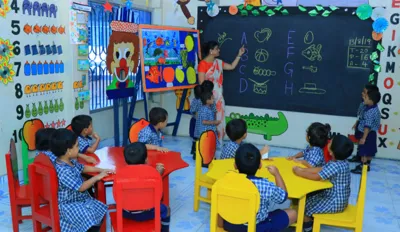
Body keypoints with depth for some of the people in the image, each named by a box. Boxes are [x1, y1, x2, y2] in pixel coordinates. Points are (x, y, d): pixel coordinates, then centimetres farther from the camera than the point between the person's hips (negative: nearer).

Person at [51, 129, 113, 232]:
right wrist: (96, 177, -16)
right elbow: (81, 187, -27)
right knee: (92, 217, -19)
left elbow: (83, 168, 18)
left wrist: (101, 170, 8)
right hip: (69, 205, -10)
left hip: (80, 198, 10)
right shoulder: (64, 171, -31)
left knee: (100, 210, 8)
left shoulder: (71, 161, 0)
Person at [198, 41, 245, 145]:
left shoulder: (218, 62, 10)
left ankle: (217, 143, 20)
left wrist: (239, 55, 14)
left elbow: (232, 66, 19)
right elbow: (201, 83, -13)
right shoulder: (203, 64, -11)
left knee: (219, 119, 10)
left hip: (218, 97, 7)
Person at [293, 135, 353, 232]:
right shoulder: (341, 161, -1)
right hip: (339, 199, 9)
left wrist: (299, 173, -15)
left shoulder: (335, 166, -31)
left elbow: (316, 177, -27)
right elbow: (320, 169, 2)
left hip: (335, 203, -9)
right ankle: (311, 220, 31)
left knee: (303, 205, 1)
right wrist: (303, 169, -6)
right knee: (307, 197, 19)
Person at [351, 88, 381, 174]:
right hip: (372, 133, 10)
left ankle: (362, 167, 10)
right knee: (369, 151, 19)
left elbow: (367, 126, -28)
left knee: (364, 151, 1)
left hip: (367, 134, -10)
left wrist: (363, 138, -25)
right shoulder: (374, 108, 2)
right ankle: (367, 165, 32)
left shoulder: (370, 112, -28)